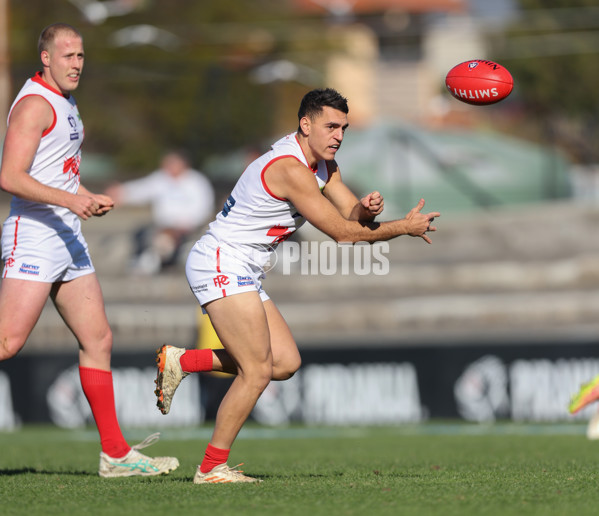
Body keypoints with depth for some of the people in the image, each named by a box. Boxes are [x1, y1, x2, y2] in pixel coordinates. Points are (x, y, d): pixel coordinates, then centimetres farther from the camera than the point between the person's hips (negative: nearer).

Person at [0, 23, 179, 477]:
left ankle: (115, 454, 10)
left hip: (69, 239, 9)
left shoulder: (66, 104, 18)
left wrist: (89, 198, 11)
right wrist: (69, 200, -29)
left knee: (99, 339, 7)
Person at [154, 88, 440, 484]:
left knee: (286, 363, 4)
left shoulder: (322, 164, 11)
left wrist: (366, 209, -16)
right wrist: (404, 228, -12)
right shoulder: (290, 169, -21)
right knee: (258, 371, -13)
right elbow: (342, 232, -19)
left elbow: (352, 213, 8)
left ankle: (181, 361, 11)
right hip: (221, 264, -10)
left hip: (242, 273, 10)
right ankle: (212, 467, -4)